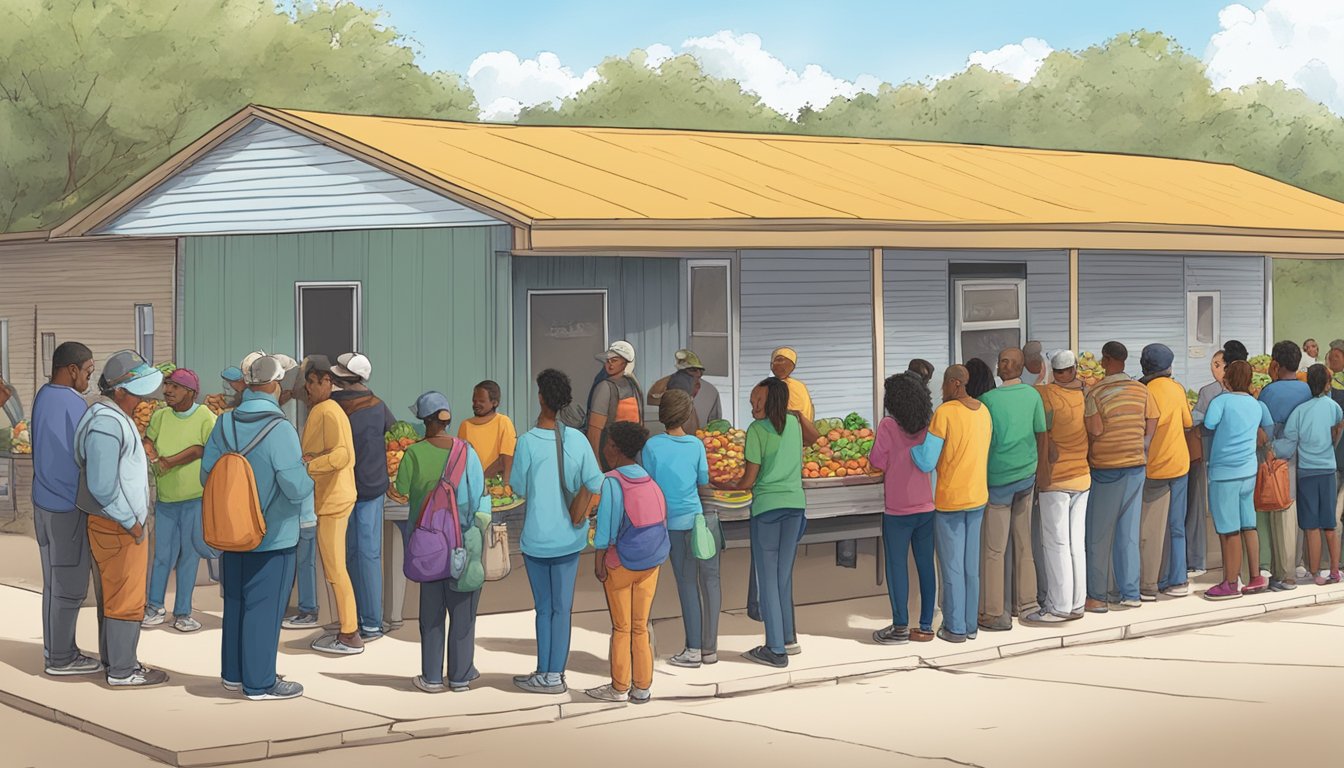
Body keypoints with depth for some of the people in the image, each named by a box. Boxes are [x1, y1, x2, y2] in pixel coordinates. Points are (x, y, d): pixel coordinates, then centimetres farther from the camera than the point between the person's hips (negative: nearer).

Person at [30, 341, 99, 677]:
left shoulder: (43, 397, 7)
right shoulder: (73, 404, -19)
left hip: (44, 501, 9)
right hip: (68, 507, -9)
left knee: (55, 580, 16)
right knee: (69, 585, -1)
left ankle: (55, 648, 24)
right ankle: (61, 658, 5)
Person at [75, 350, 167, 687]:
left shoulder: (114, 416, 11)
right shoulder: (107, 424, -22)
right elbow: (102, 486, -25)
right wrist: (131, 522, -17)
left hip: (120, 523, 10)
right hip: (118, 526, -10)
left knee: (112, 594, 18)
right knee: (126, 599, -3)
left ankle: (114, 659, 28)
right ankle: (122, 671, 4)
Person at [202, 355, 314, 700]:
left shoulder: (225, 423, -2)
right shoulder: (279, 429, -21)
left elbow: (206, 473, 3)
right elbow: (296, 487, -24)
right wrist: (307, 476, -1)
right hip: (272, 535, -6)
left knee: (235, 602, 18)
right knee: (264, 607, 3)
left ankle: (233, 672, 30)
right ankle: (259, 682, 11)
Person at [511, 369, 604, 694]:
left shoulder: (528, 442, -14)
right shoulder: (577, 439, -6)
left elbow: (519, 488, -5)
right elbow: (596, 485, -2)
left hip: (537, 538, -2)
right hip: (569, 536, 2)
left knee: (544, 608, 7)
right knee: (562, 607, 8)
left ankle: (546, 675, 12)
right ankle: (555, 674, 11)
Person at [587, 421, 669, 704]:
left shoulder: (612, 482, -15)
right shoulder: (649, 481, 3)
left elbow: (606, 525, -16)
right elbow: (661, 520, 6)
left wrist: (598, 561, -10)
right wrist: (658, 557, 13)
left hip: (621, 564, -5)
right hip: (651, 562, 5)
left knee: (621, 628, 6)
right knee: (641, 627, 11)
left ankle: (619, 688, 13)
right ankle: (642, 688, 13)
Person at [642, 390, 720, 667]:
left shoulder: (652, 445, -7)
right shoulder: (696, 444, -3)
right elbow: (704, 481, 6)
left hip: (676, 523, -1)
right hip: (704, 517, 1)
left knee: (687, 584, 6)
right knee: (709, 581, 8)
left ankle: (694, 649, 7)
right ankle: (710, 648, 12)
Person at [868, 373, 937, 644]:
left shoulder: (888, 426, -13)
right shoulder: (928, 425, 1)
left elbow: (877, 463, -8)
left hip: (897, 510, -5)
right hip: (926, 507, 5)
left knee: (897, 566, 3)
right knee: (926, 566, 9)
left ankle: (900, 628, 4)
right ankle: (925, 626, 12)